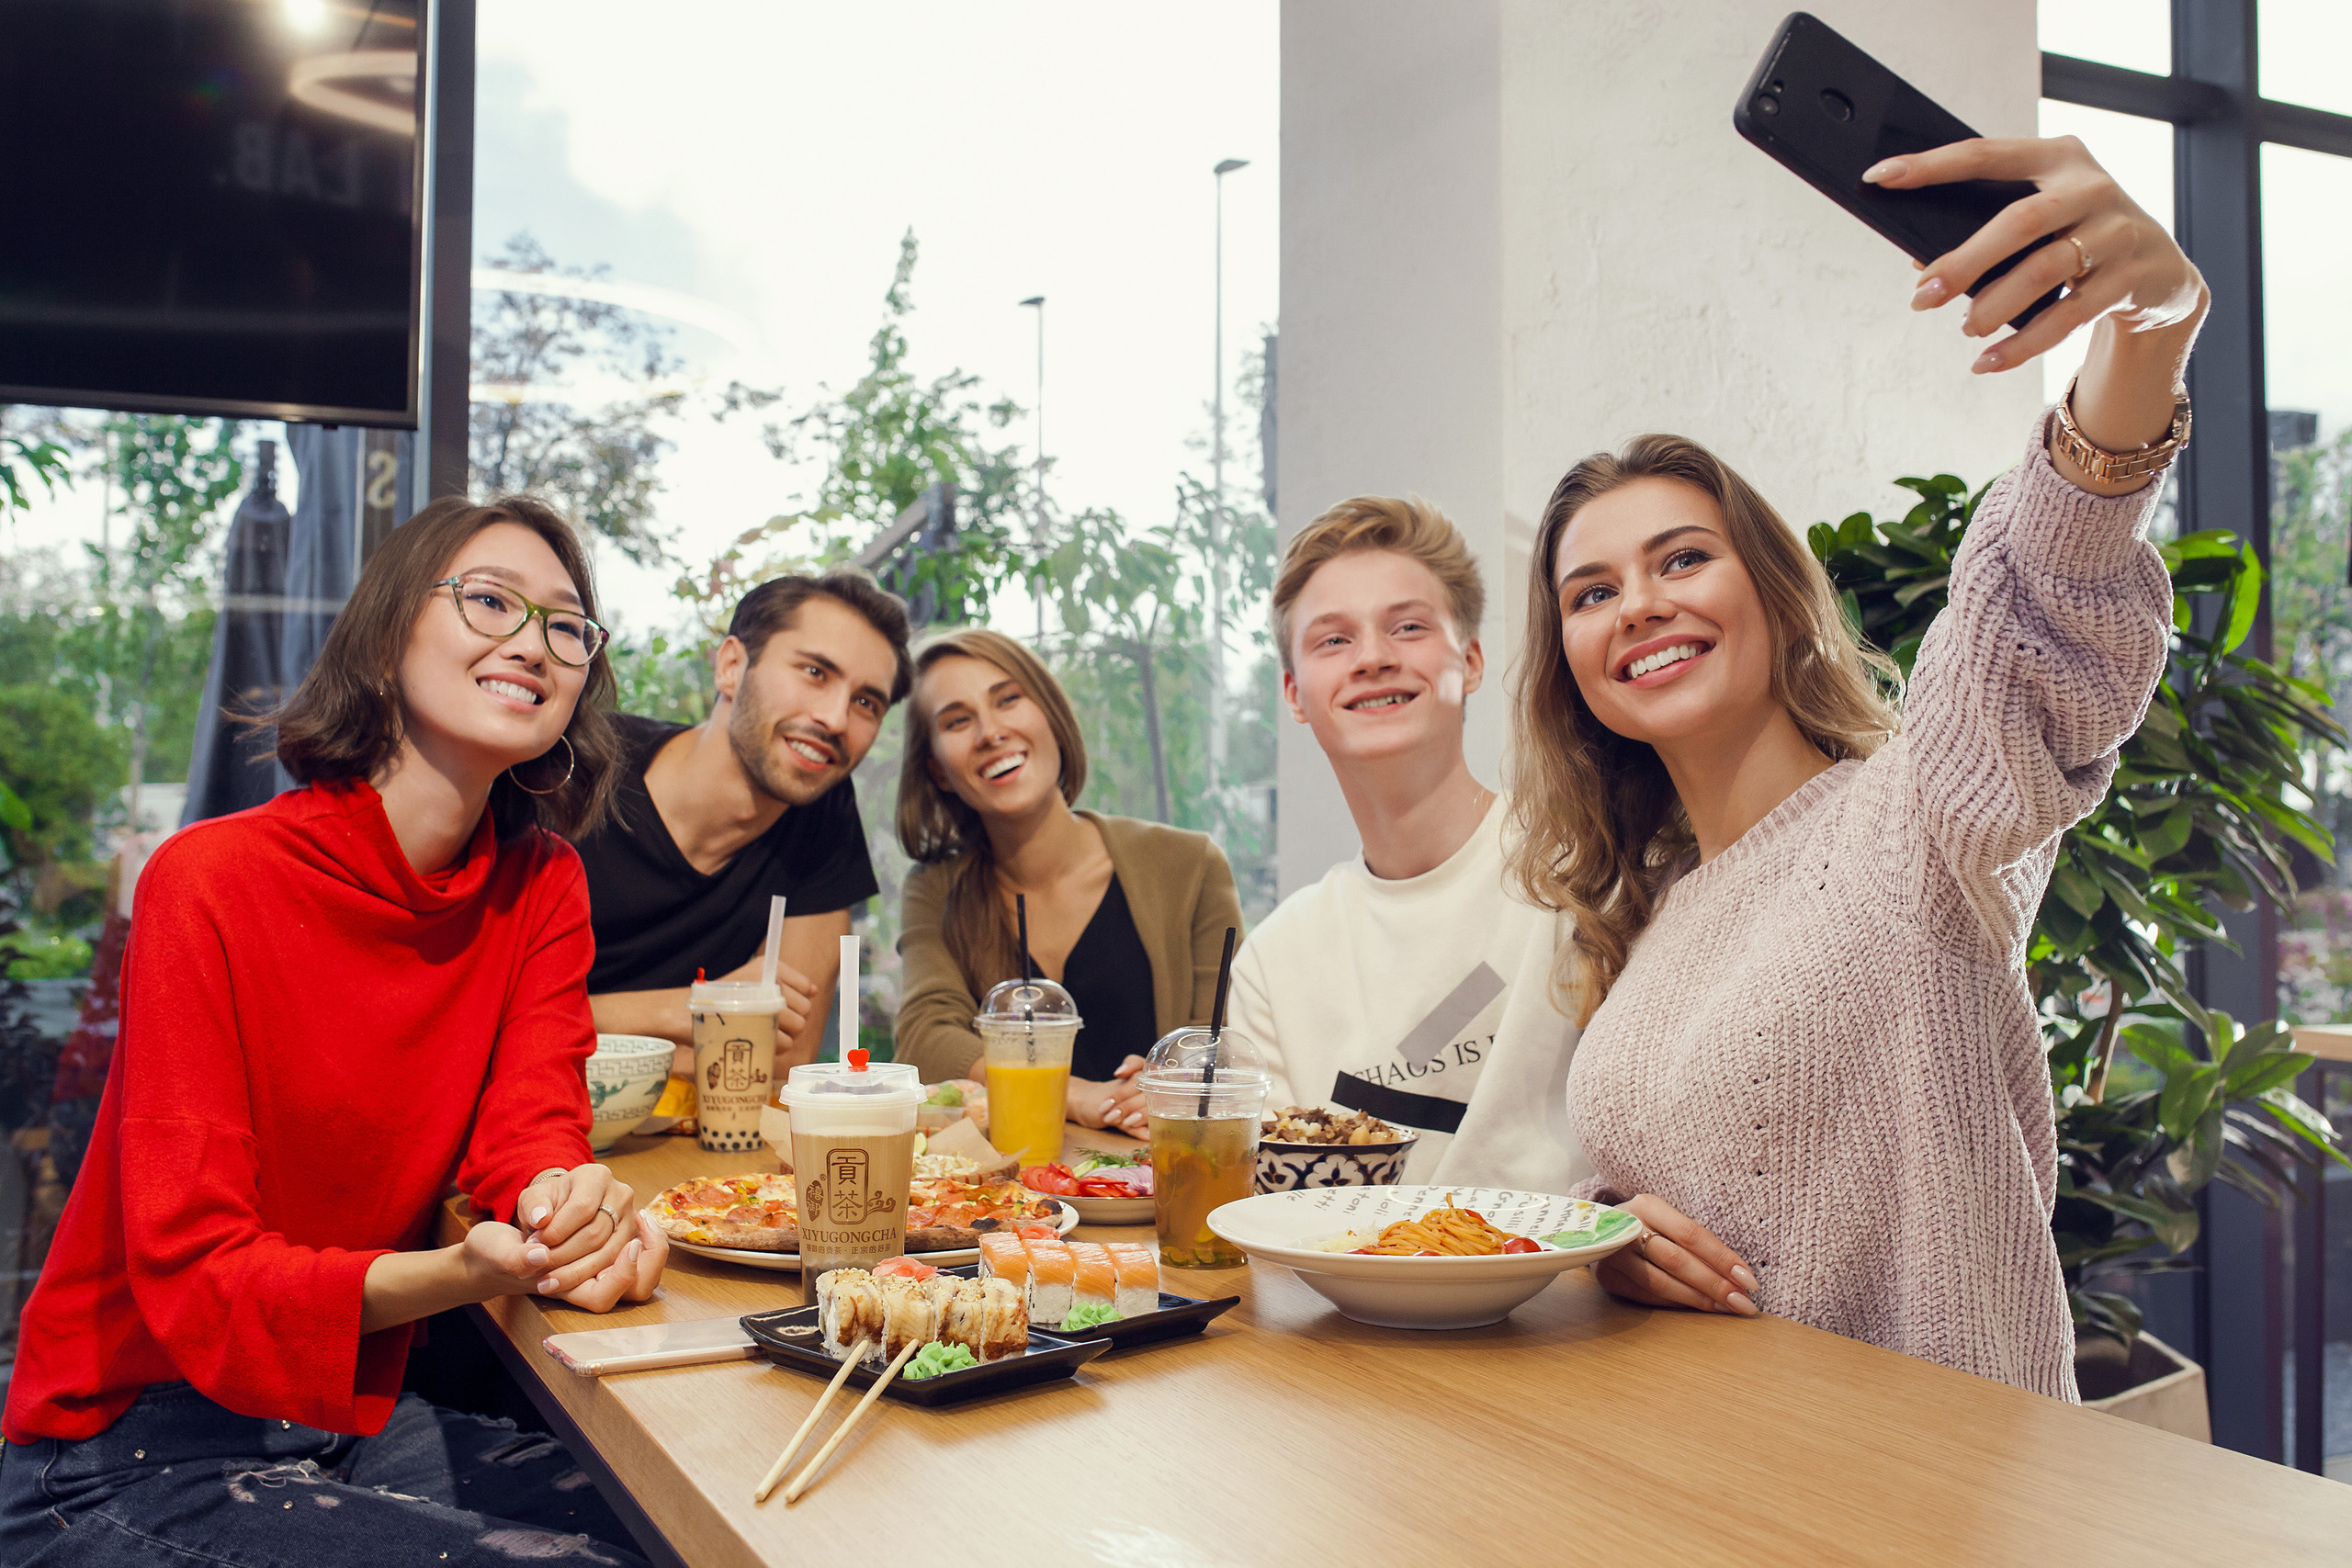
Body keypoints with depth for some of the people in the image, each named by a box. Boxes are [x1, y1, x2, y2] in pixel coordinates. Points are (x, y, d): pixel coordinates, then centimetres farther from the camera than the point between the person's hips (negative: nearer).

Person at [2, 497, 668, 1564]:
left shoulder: (543, 885, -1)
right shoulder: (212, 882, -18)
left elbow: (529, 1127, -8)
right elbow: (190, 1276, -19)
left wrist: (573, 1202, -34)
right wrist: (460, 1274, -37)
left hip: (353, 1417, 6)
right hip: (132, 1450, -5)